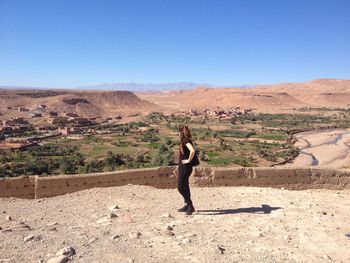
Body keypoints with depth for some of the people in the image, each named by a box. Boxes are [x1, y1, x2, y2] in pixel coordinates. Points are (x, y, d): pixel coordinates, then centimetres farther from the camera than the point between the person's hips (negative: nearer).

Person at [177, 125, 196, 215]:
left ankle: (190, 206, -1)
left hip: (186, 167, -10)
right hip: (183, 167, 10)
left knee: (181, 187, -8)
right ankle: (187, 205, 25)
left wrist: (189, 160, -22)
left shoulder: (186, 141, -17)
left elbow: (192, 151, -34)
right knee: (184, 187, 16)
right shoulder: (184, 141, 12)